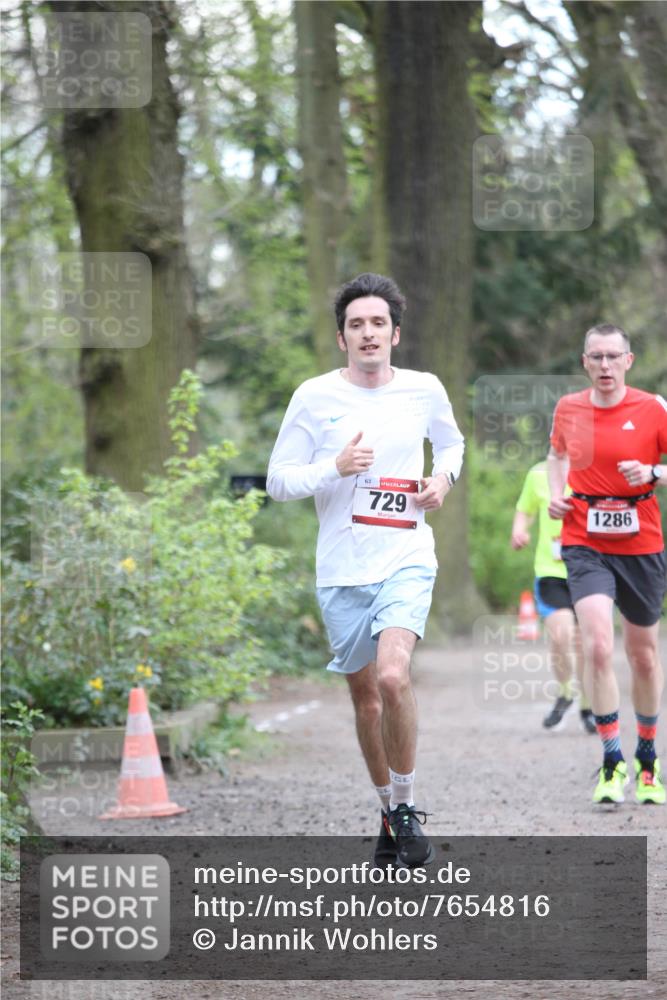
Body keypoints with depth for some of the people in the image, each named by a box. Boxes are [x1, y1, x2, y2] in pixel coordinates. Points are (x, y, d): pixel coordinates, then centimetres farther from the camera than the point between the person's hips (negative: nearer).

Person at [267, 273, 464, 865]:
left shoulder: (424, 390, 4)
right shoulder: (315, 397, -1)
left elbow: (451, 441, 25)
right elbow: (278, 481, 0)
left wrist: (445, 475, 4)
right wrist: (336, 468, -16)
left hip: (407, 561, -1)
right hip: (341, 571, 1)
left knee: (392, 677, -23)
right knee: (365, 698, 9)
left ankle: (407, 807, -7)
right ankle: (389, 813, 29)